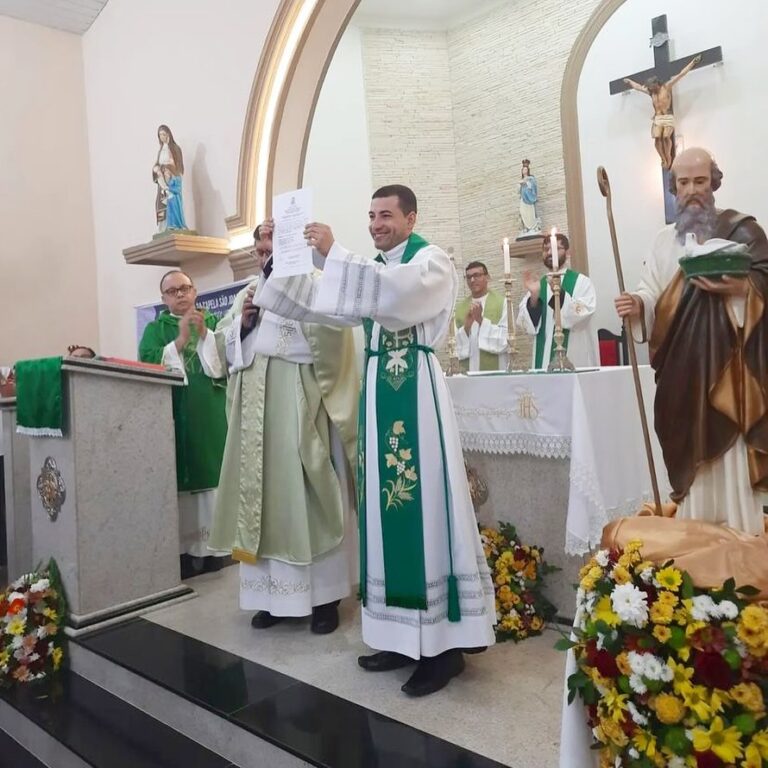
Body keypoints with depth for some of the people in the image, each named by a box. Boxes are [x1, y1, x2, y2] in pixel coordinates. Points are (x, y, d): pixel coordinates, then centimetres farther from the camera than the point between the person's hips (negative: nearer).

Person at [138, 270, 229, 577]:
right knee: (178, 485, -6)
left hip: (211, 417, 1)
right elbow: (147, 364, -5)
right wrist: (180, 340, -14)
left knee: (213, 486, -4)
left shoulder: (214, 321, 15)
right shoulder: (156, 329, 13)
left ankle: (213, 561, 4)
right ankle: (183, 564, 2)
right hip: (175, 419, 0)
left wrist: (205, 334, -13)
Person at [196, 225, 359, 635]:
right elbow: (223, 349, 18)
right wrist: (241, 320, 0)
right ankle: (273, 592, 18)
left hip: (298, 408, -6)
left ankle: (323, 595, 9)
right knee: (262, 495, 7)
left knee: (305, 498, -3)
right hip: (254, 411, 6)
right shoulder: (245, 296, 20)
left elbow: (328, 333, -17)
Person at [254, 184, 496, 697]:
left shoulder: (432, 261, -1)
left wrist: (334, 253, -21)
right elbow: (317, 303, 14)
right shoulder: (370, 269, 20)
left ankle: (442, 643, 4)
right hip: (378, 393, 7)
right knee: (388, 507, 8)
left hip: (416, 394, -7)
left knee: (424, 506, -6)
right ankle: (404, 634, 19)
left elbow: (395, 293, -22)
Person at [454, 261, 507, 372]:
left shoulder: (502, 301, -1)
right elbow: (457, 344, 4)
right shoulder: (460, 307, 9)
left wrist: (481, 320, -15)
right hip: (469, 370, 3)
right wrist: (467, 326, -12)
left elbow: (506, 338, -10)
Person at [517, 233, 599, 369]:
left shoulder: (581, 281, 0)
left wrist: (559, 292, -26)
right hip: (544, 361, 3)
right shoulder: (537, 285, 8)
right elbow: (528, 327, -2)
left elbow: (581, 318, -15)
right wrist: (533, 296, -16)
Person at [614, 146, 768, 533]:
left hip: (727, 364, -3)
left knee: (731, 453, -5)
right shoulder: (664, 240, 15)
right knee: (693, 454, 7)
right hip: (682, 367, 4)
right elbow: (652, 294, 8)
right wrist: (637, 303, -14)